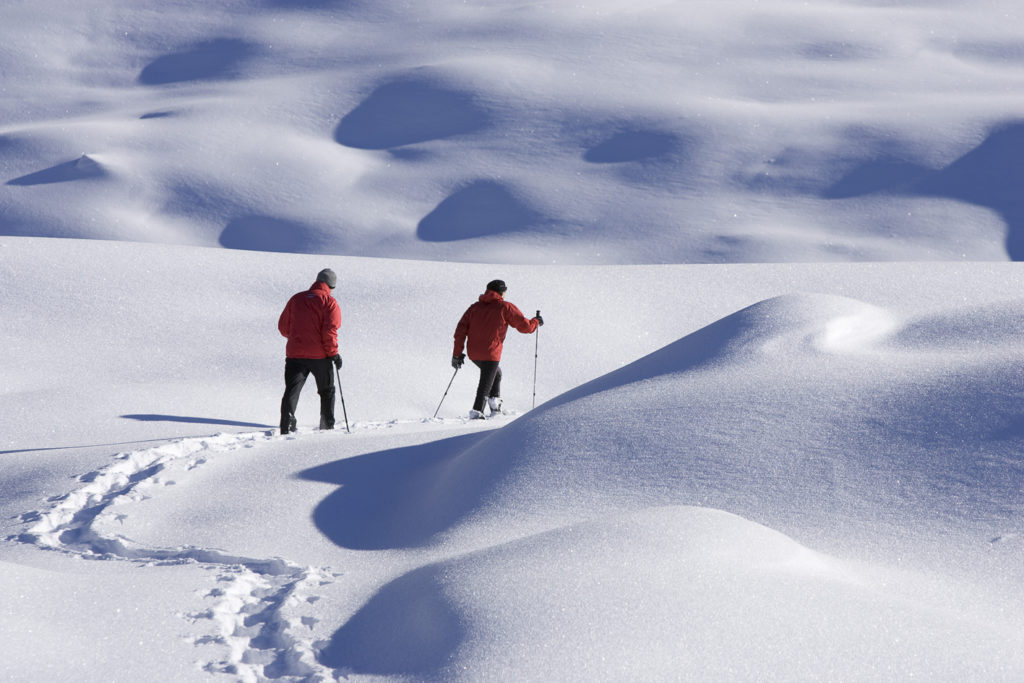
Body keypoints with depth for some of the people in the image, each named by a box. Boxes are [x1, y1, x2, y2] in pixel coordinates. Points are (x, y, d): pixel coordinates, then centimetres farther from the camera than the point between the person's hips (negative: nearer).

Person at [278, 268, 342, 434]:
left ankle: (287, 425, -19)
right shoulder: (329, 302, -5)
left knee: (291, 391, 0)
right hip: (320, 355, -3)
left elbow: (283, 326, 14)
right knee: (327, 391, 16)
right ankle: (327, 426, 19)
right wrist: (334, 353, -8)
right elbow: (330, 330, -15)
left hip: (294, 353, 3)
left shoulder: (296, 299, 10)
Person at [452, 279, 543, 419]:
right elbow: (525, 326, 2)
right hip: (490, 354, -6)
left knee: (496, 373, 28)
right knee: (485, 384, -4)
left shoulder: (475, 307, 14)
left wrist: (457, 354, 9)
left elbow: (461, 330, 7)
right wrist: (536, 322, 24)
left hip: (473, 353, 6)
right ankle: (476, 412, -17)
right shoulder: (505, 307, 0)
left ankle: (495, 405, 20)